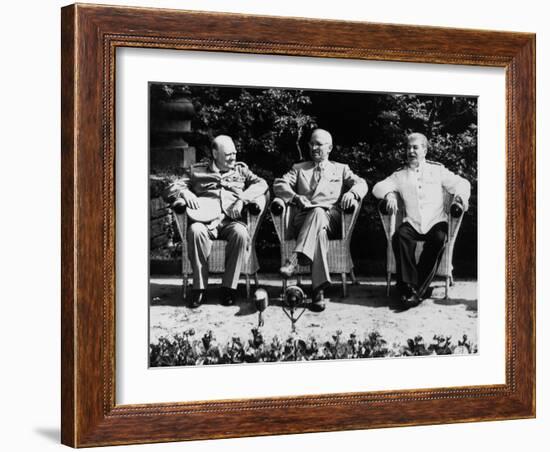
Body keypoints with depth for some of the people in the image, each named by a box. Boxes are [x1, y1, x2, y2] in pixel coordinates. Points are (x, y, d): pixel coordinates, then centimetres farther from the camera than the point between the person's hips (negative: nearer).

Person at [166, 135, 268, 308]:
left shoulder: (241, 170, 21)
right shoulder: (197, 170, 18)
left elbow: (261, 184, 10)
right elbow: (173, 188, 16)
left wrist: (242, 198, -8)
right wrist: (184, 192, -8)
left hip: (231, 220, 1)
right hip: (205, 219, 0)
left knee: (240, 233, -35)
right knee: (195, 231, -36)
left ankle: (229, 287, -26)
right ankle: (199, 288, -28)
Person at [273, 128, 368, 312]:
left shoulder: (341, 169, 29)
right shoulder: (299, 168, 29)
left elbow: (361, 184, 12)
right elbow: (279, 184, 12)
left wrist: (351, 193, -13)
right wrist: (295, 197, -10)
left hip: (331, 216, -1)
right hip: (304, 217, 1)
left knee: (318, 213, -40)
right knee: (319, 231, -38)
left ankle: (296, 259, -55)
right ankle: (319, 289, -52)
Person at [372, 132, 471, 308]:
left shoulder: (437, 170, 15)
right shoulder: (400, 175, 18)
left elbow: (461, 183, 11)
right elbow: (378, 187, 9)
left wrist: (460, 195, -13)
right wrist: (389, 194, -14)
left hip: (436, 222, -1)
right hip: (412, 224, 1)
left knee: (439, 238, -34)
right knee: (400, 236, -32)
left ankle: (419, 289, -31)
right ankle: (408, 286, -32)